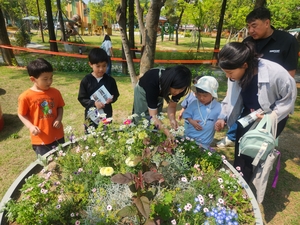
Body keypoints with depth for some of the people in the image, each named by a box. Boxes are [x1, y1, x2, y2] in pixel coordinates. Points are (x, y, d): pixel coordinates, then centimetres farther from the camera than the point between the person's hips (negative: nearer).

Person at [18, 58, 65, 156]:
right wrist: (30, 126, -18)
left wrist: (59, 118, -10)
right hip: (40, 139, -3)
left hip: (57, 135, 3)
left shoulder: (55, 92, -5)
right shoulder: (26, 97, -15)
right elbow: (21, 114, -4)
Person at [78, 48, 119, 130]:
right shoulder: (86, 80, -8)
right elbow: (82, 99, -7)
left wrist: (112, 99, -18)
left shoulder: (110, 80, -3)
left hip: (106, 115, 2)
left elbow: (116, 95, 4)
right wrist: (94, 103, -22)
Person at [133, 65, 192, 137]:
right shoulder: (152, 82, -45)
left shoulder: (178, 86, -31)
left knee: (156, 123, 7)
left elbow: (172, 106, -17)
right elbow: (153, 115, -42)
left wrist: (172, 119, -37)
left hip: (159, 92, 4)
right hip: (143, 90, -4)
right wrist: (168, 133, -52)